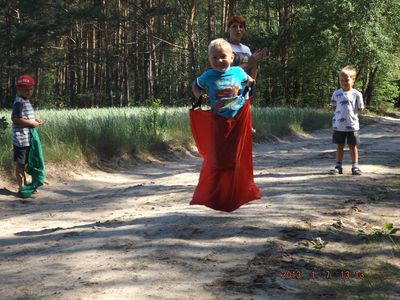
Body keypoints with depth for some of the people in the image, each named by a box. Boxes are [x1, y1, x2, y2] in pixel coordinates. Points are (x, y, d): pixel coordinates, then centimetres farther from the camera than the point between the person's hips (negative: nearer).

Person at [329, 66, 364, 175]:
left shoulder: (356, 94, -4)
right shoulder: (336, 93, 1)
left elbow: (360, 109, 1)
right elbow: (333, 107, 8)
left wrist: (351, 112, -4)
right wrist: (340, 112, -1)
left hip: (352, 125, -1)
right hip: (338, 125, 1)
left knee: (353, 146, 8)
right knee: (339, 146, 9)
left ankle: (355, 166, 16)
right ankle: (338, 166, 16)